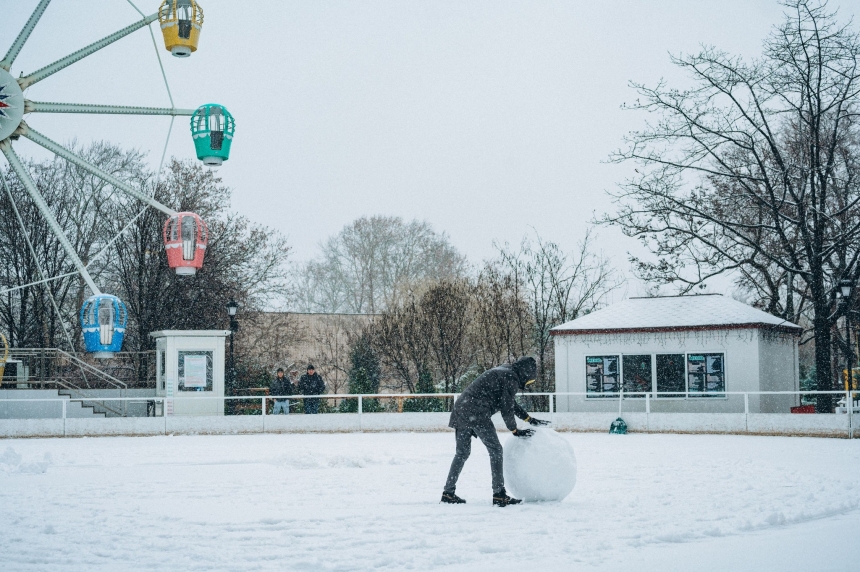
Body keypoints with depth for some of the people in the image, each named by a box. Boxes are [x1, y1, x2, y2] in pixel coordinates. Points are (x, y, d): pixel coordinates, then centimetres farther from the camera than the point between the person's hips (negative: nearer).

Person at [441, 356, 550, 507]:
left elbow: (511, 403, 34)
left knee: (462, 453, 15)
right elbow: (507, 408, -5)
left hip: (460, 408, 9)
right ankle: (499, 495, -2)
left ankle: (448, 492, 16)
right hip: (477, 414, -9)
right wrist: (515, 431, 8)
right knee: (495, 450, -1)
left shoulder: (502, 372, 26)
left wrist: (530, 419, 38)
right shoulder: (511, 379, -4)